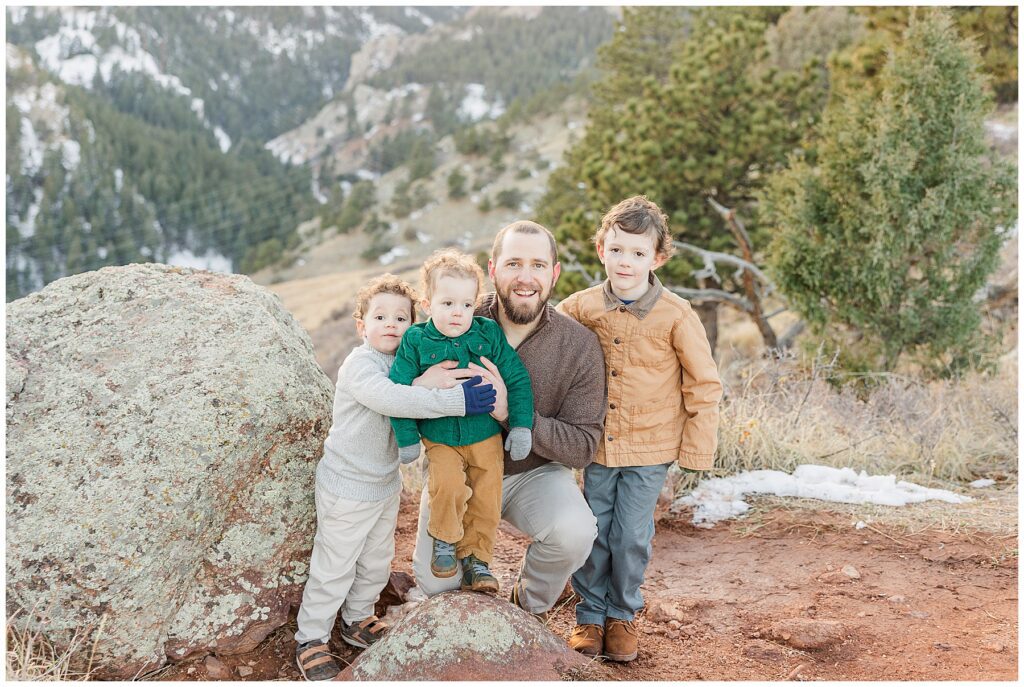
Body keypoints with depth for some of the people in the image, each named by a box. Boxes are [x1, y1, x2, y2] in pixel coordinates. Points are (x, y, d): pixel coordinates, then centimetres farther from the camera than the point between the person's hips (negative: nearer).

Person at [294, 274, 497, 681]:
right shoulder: (360, 365, -24)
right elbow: (389, 398, -42)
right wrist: (457, 401, -46)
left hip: (386, 483, 8)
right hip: (348, 486, -8)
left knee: (377, 560, 22)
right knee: (334, 566, 4)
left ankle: (356, 620, 43)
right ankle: (310, 640, 21)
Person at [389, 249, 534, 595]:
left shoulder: (490, 335, -6)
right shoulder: (415, 341, -9)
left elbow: (517, 380, 0)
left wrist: (521, 426, -4)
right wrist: (407, 437, -4)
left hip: (487, 436, 2)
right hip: (440, 439, -2)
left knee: (486, 499, 3)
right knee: (447, 486, -25)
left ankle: (475, 558, 25)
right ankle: (445, 539, 4)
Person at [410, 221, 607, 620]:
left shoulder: (580, 346, -15)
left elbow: (582, 445, -17)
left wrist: (508, 412, -31)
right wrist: (421, 385, -31)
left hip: (534, 472, 0)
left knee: (574, 533, -29)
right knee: (435, 583, -11)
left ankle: (530, 604, 5)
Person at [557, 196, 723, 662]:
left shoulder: (677, 316, -12)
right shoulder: (581, 307, -5)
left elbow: (704, 385, -4)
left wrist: (697, 450, -5)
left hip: (650, 449, -2)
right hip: (596, 446, 2)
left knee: (632, 537, 6)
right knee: (592, 534, 9)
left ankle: (622, 615, 27)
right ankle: (589, 614, 28)